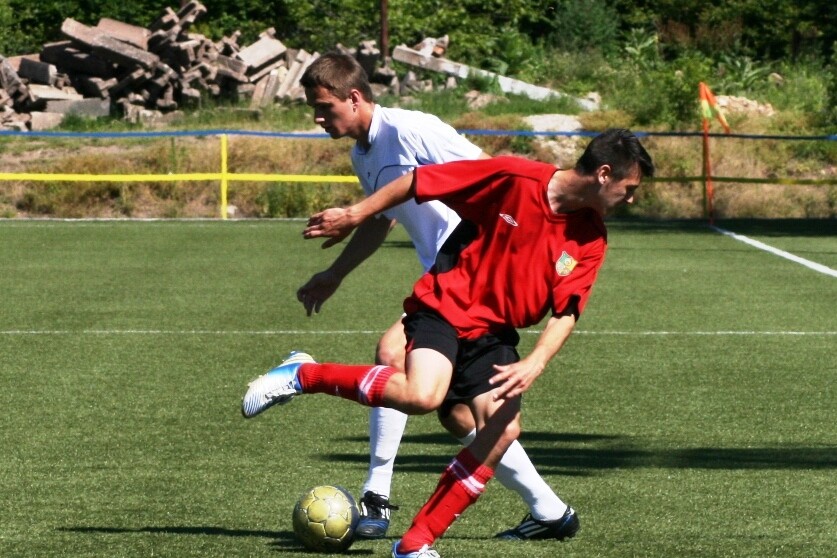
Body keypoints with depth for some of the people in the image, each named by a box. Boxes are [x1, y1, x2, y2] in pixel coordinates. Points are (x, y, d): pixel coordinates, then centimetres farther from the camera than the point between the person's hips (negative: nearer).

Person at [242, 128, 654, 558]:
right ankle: (302, 375, -11)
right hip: (445, 307, -5)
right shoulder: (516, 178, -16)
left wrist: (534, 365, -22)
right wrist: (354, 215, -4)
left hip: (494, 333, 6)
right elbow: (418, 182, -9)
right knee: (422, 396, -31)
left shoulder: (590, 240, -1)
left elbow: (565, 312, -4)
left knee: (504, 429, -14)